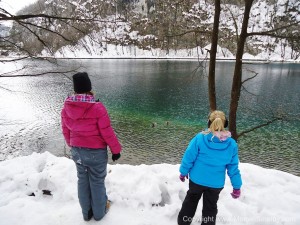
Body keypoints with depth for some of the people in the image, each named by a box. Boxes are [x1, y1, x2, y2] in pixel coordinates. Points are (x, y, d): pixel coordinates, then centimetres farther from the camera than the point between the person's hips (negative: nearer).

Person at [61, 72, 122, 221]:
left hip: (77, 151, 5)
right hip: (96, 152, -4)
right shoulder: (97, 108, -24)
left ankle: (86, 212, 40)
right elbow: (107, 132, -18)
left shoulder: (66, 107, -7)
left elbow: (66, 131, 4)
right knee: (97, 182, 15)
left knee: (82, 181, 22)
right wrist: (116, 149, -3)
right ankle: (99, 212, 36)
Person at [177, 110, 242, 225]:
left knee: (191, 200, 27)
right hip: (216, 184, 0)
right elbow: (233, 168, -6)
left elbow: (188, 157, -13)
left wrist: (183, 172, 3)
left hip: (196, 180, 0)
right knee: (210, 207, 23)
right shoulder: (231, 144, -13)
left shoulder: (199, 138, -19)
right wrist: (237, 187, 6)